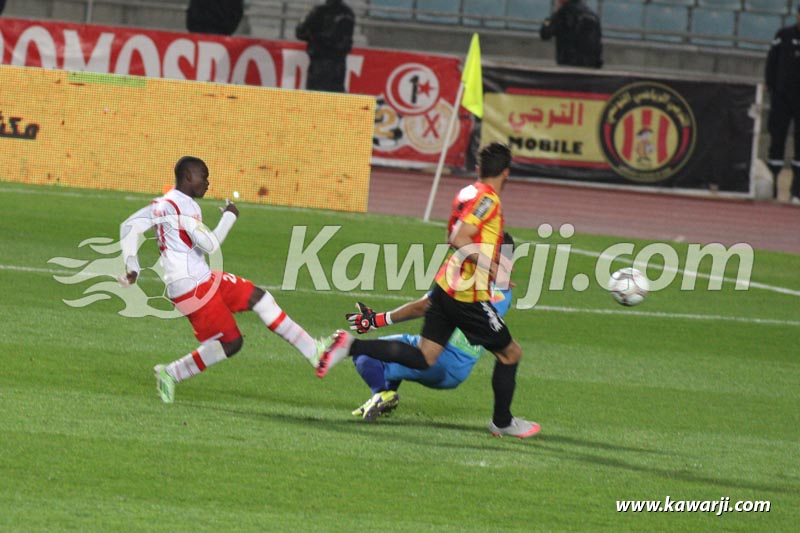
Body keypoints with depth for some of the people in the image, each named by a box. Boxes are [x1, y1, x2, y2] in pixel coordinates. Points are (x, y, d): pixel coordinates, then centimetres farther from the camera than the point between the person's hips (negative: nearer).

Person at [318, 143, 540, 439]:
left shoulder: (467, 193, 13)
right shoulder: (488, 200, -14)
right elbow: (459, 240, -24)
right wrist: (490, 267, -24)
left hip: (444, 286, 8)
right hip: (469, 296, -8)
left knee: (423, 357, 8)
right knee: (510, 353, 9)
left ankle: (350, 345, -4)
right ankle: (502, 422, 20)